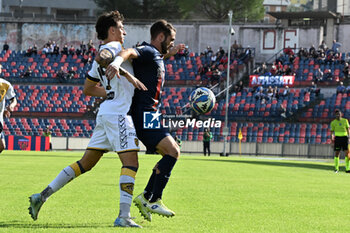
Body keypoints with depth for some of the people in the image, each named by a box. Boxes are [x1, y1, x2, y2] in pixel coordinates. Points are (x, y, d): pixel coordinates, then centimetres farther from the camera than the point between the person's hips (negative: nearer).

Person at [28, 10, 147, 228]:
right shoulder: (113, 46, -5)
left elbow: (88, 88, 28)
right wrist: (130, 78, -29)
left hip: (106, 113, 9)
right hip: (117, 114, -9)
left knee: (86, 163, 10)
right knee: (131, 162, -10)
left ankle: (43, 195, 7)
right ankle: (124, 216, -17)